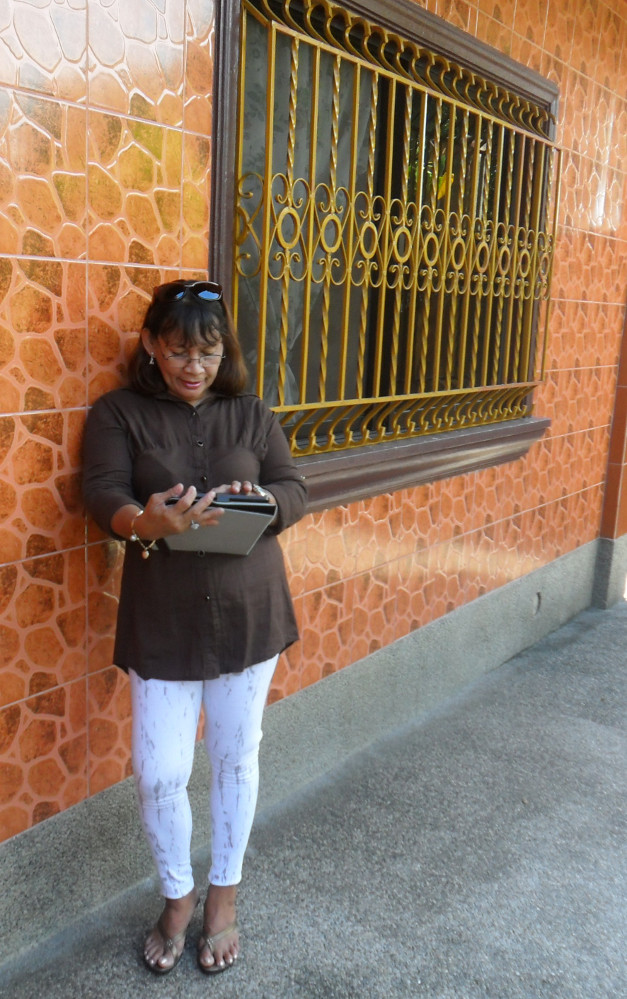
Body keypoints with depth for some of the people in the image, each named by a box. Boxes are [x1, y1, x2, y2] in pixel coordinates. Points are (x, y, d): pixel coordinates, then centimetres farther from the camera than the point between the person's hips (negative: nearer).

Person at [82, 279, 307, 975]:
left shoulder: (251, 414, 6)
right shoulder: (118, 414, 0)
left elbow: (294, 488, 0)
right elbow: (104, 495, -13)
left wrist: (259, 501, -24)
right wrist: (147, 521, -36)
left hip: (248, 613, 2)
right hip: (162, 622, -2)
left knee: (235, 757, 14)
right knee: (158, 772, 1)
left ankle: (223, 895, 37)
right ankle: (177, 896, 31)